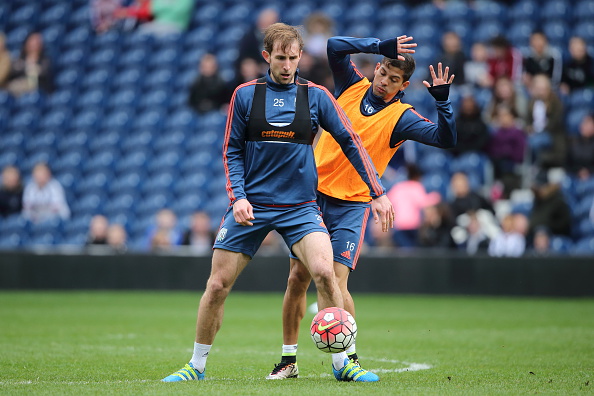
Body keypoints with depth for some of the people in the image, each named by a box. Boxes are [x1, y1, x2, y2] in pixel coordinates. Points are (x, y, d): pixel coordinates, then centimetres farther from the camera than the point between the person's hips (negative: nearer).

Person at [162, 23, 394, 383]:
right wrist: (238, 197, -9)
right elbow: (232, 151, 5)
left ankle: (343, 362, -8)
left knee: (324, 273, -21)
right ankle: (197, 365, 16)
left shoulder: (316, 96, 1)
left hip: (300, 207, -1)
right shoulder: (245, 95, 2)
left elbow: (350, 142, 3)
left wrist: (378, 192, -2)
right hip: (251, 205, 1)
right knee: (218, 284, -2)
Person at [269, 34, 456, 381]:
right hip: (313, 194, 3)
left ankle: (349, 357, 2)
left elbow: (445, 138, -13)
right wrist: (382, 46, -13)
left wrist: (442, 101, -25)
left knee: (336, 281, -14)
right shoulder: (352, 86, 6)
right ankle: (289, 359, 12)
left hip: (351, 205, -3)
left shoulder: (400, 117, -3)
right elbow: (335, 46, -7)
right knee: (297, 278, 2)